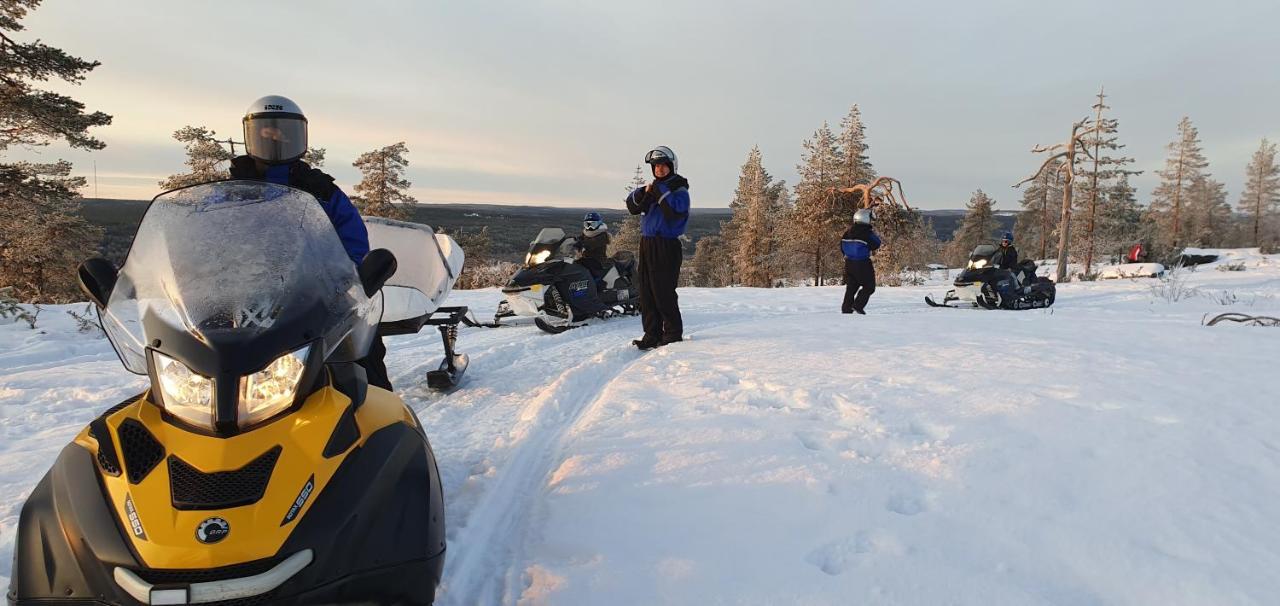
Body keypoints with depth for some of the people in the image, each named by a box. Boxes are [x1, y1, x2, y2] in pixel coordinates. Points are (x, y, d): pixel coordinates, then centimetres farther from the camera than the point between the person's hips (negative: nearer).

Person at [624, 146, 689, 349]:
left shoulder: (679, 189, -3)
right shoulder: (654, 187, 17)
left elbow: (676, 211, -22)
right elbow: (632, 206, 10)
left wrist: (660, 192, -16)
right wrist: (644, 192, -7)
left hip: (666, 246, -7)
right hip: (647, 243, 7)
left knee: (663, 292, -7)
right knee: (646, 292, 6)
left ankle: (673, 333, 5)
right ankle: (652, 334, 13)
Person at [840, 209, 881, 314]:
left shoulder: (849, 231, 6)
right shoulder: (867, 232, -15)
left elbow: (842, 246, 12)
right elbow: (876, 245, -11)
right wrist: (875, 235, 5)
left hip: (849, 262, 7)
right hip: (863, 263, -7)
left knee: (851, 286, 15)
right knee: (869, 286, 5)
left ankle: (846, 308, 12)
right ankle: (858, 305, -6)